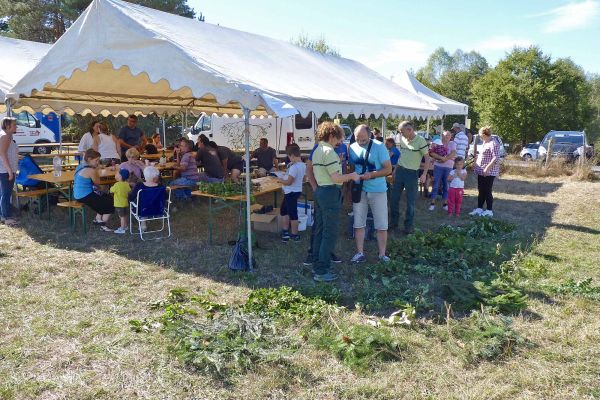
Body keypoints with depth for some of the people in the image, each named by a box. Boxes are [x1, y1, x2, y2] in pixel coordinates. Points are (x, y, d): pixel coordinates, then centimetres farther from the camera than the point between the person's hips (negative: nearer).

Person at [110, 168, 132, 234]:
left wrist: (111, 187, 9)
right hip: (126, 203, 7)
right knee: (126, 215, 18)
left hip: (119, 204, -7)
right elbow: (129, 191, 8)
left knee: (122, 216, -2)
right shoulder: (127, 184, 0)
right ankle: (126, 226, 32)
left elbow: (111, 191, -9)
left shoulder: (117, 185, -19)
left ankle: (122, 229, 4)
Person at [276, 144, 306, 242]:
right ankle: (285, 232, 24)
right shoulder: (303, 165, 5)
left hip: (291, 193, -10)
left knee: (292, 213, 2)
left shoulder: (294, 167, -24)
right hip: (297, 191, 10)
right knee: (283, 209, 20)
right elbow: (303, 180, 16)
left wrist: (280, 180, -7)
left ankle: (294, 235, 13)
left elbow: (288, 182, -24)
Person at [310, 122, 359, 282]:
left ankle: (317, 265, 24)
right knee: (330, 233, -4)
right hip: (331, 192, -10)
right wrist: (351, 176, -5)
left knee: (320, 230, 15)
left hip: (320, 190, 10)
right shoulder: (329, 151, -16)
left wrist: (337, 162, 17)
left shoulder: (317, 151, 14)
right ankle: (322, 272, -2)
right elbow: (336, 178, -20)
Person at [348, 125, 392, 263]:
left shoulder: (379, 146, -12)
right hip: (359, 190, 3)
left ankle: (382, 254, 16)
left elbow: (388, 169, -12)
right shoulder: (352, 147, 0)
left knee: (381, 225, 4)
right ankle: (360, 253, 18)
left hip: (378, 191, -3)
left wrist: (371, 175, -24)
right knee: (358, 224, 8)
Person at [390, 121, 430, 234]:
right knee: (394, 198, 9)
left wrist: (424, 174, -14)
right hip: (400, 170, 6)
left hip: (411, 173, -5)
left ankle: (409, 225, 15)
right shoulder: (402, 139, 3)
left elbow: (427, 158, -9)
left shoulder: (420, 141, -14)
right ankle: (394, 222, 24)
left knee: (410, 200, 2)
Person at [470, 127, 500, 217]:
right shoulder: (484, 143, 14)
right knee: (481, 191, 12)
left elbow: (496, 158, -22)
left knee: (487, 191, -2)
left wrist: (487, 168, -25)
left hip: (489, 172, -9)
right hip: (481, 171, 9)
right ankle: (479, 209, 19)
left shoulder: (493, 144, -16)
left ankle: (489, 211, 7)